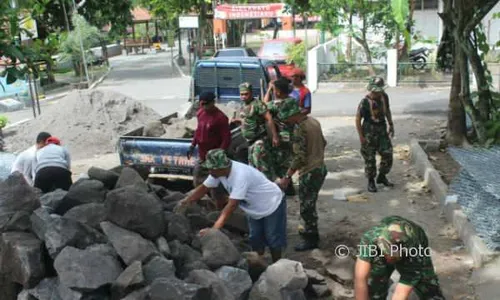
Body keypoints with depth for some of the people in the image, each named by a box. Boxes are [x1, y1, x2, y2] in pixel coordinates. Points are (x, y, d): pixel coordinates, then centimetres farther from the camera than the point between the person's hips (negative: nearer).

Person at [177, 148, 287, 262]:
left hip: (272, 205, -7)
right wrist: (186, 202, -19)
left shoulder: (240, 175, -41)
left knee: (273, 240, 3)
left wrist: (214, 229, -46)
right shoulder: (218, 171, -17)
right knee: (256, 241, 12)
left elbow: (231, 206, -43)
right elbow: (204, 188, -6)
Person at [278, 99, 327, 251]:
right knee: (309, 204, 22)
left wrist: (287, 177, -25)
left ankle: (311, 239, 11)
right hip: (320, 168, 10)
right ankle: (310, 230, 35)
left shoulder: (300, 129, -23)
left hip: (309, 172, -10)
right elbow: (323, 142, 16)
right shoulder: (313, 121, 5)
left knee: (306, 207, 2)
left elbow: (299, 157, -27)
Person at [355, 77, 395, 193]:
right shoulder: (365, 102, -17)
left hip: (382, 130, 5)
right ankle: (371, 181, 16)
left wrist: (391, 125, 15)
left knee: (388, 154, 5)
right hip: (369, 132, -5)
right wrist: (361, 136, -14)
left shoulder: (384, 97, -1)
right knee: (370, 158, 1)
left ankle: (382, 176, 25)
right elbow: (358, 119, -13)